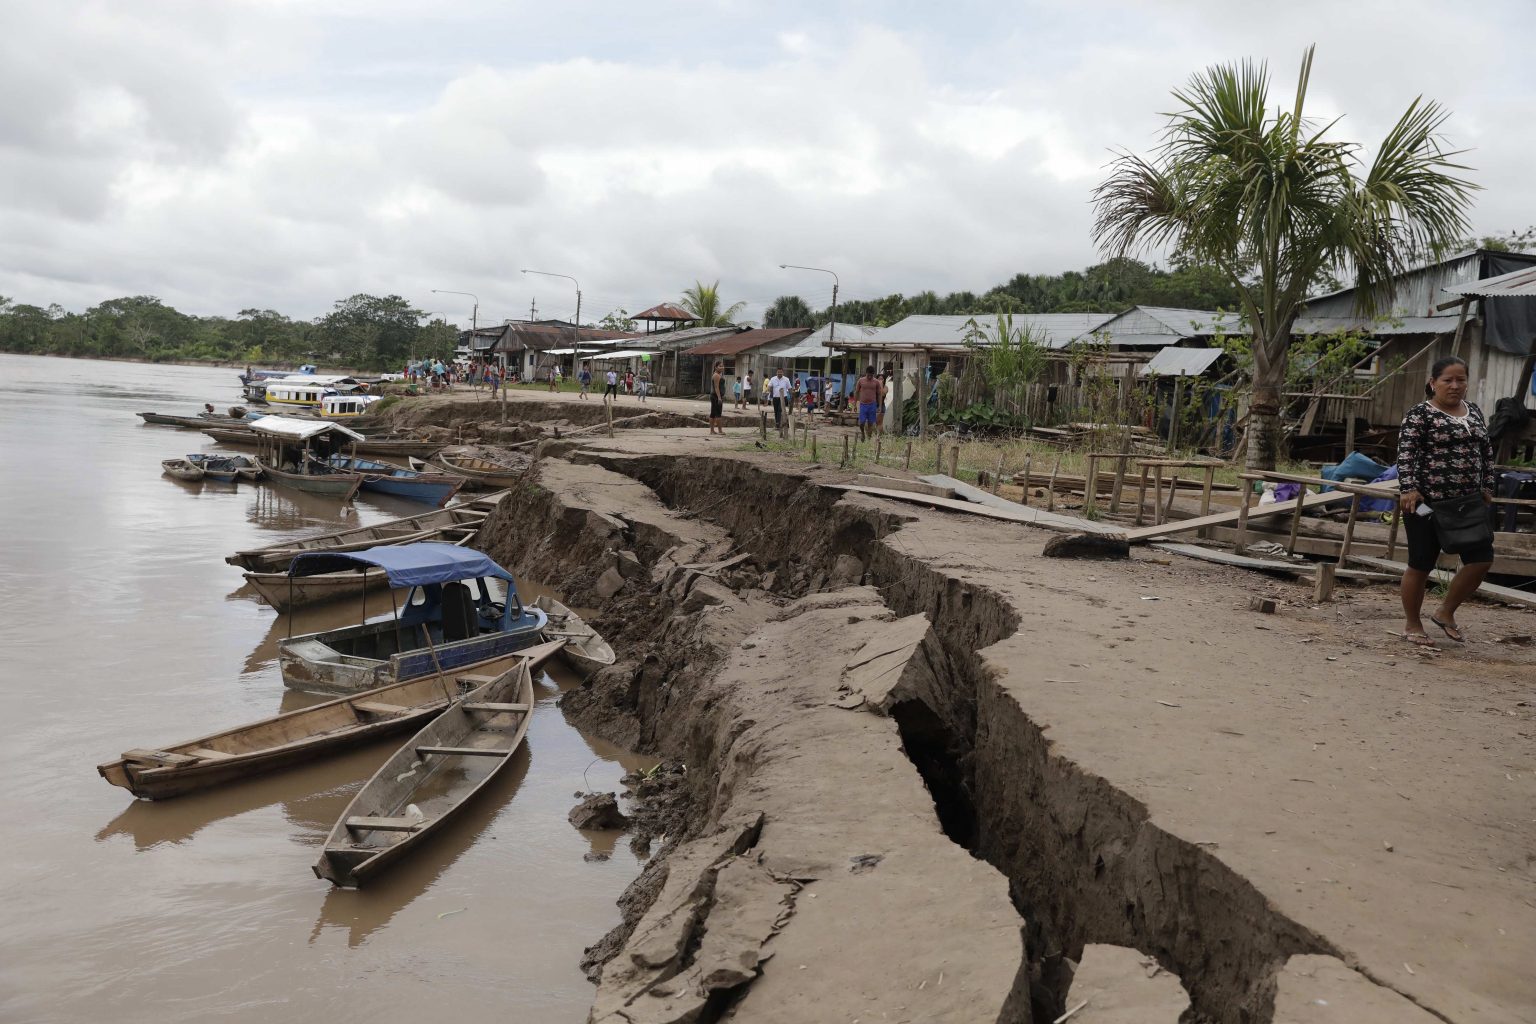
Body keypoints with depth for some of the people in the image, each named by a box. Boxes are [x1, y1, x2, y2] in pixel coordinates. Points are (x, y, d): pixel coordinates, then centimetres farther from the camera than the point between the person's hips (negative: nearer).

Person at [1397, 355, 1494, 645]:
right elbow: (1406, 453, -13)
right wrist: (1409, 489, -21)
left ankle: (1446, 613, 19)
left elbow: (1486, 452, 19)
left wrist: (1487, 487, 12)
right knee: (1421, 565, 1)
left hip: (1469, 502, 6)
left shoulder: (1475, 412, 13)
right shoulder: (1420, 414, -7)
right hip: (1428, 502, -6)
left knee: (1481, 559, 2)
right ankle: (1412, 624, 16)